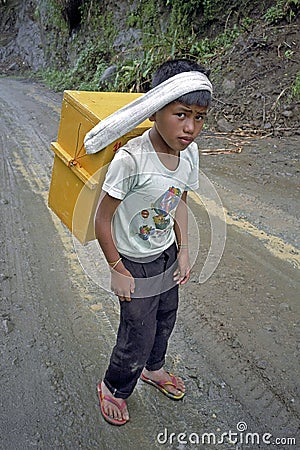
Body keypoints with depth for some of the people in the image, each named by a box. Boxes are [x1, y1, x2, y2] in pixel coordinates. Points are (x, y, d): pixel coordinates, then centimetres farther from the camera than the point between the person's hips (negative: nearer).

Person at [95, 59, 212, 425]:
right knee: (138, 336, 8)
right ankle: (113, 387, 40)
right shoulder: (131, 158, -32)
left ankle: (152, 368, 56)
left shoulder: (189, 151, -10)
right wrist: (117, 270, -15)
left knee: (165, 318, 26)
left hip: (167, 255, 7)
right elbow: (102, 220, -23)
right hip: (136, 264, -6)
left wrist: (183, 251, 5)